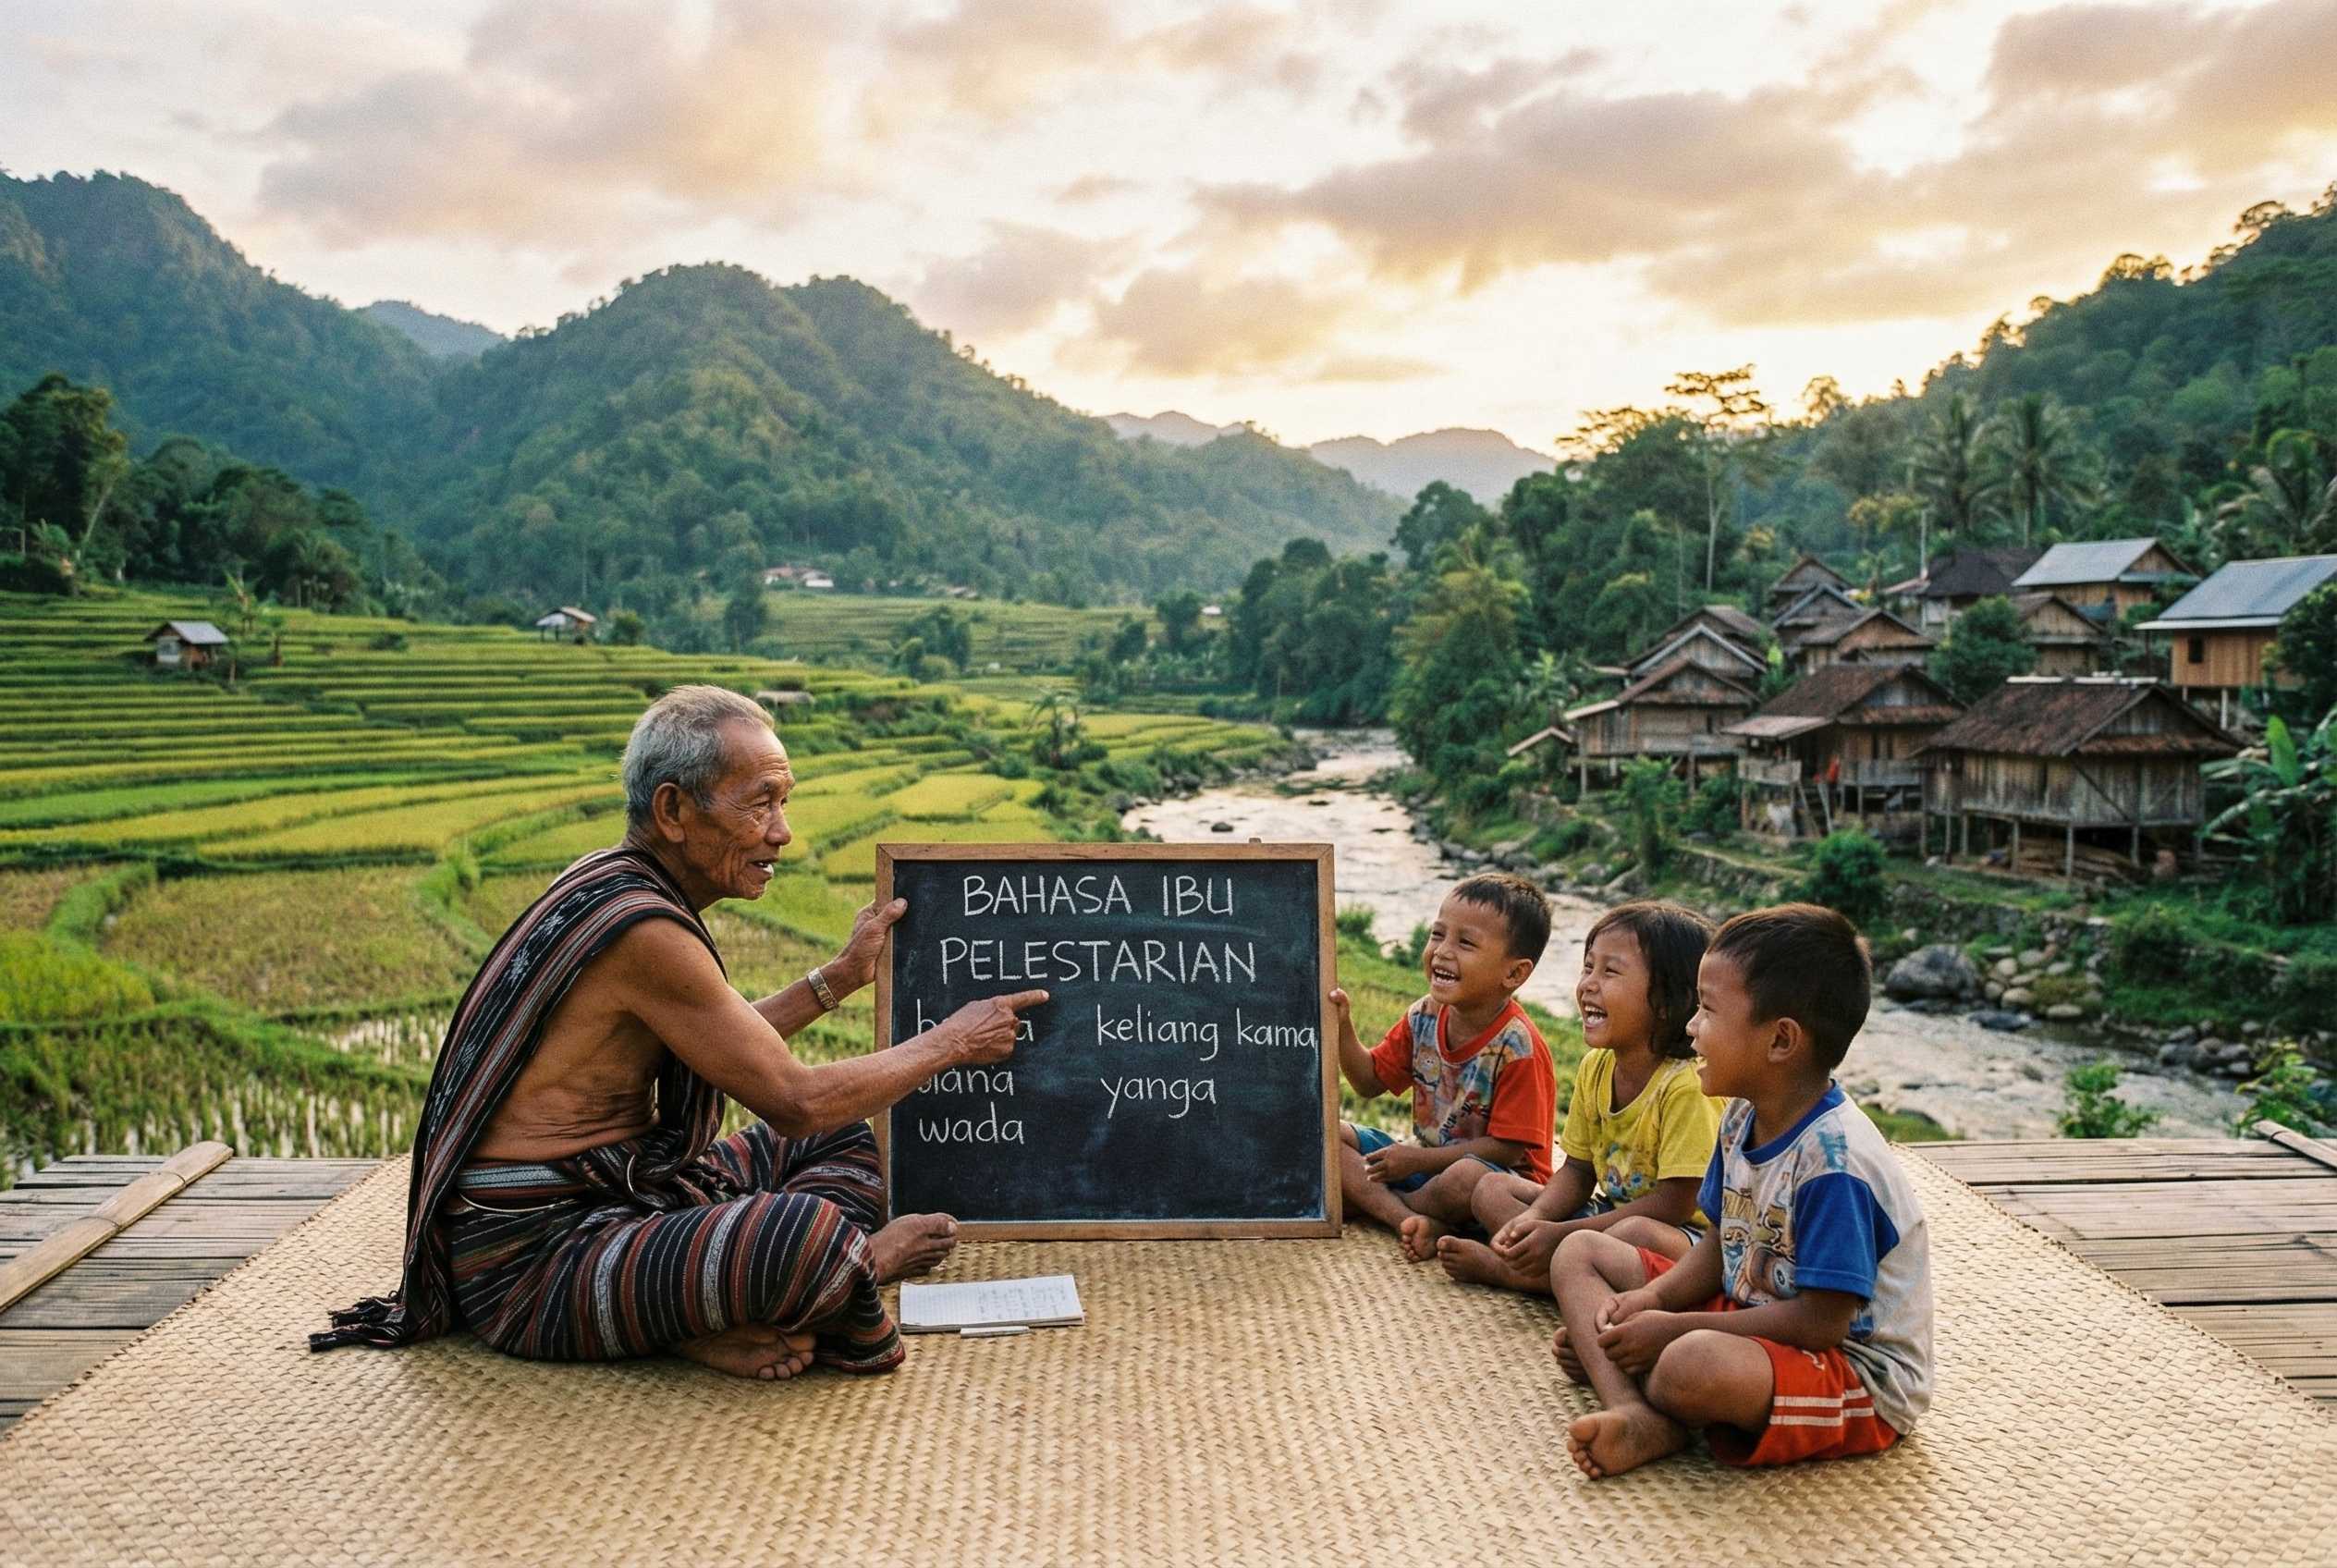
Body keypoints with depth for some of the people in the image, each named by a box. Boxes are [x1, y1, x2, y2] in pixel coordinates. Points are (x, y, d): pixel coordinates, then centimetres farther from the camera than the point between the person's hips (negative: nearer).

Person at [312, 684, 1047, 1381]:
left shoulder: (612, 884, 8)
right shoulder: (642, 927, -23)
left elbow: (730, 1049, 21)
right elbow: (795, 1100, -19)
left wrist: (840, 976, 20)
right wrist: (949, 1043, -6)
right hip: (532, 1255, -11)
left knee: (845, 1138, 17)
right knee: (814, 1237, -35)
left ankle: (719, 1320, -7)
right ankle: (861, 1262, 1)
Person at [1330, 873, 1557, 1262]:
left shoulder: (1517, 1048, -21)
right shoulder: (1425, 1016, -1)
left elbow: (1506, 1148, -21)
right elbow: (1370, 1082, 8)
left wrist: (1418, 1160, -20)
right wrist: (1343, 1027, -9)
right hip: (1424, 1162, 7)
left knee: (1466, 1178, -40)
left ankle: (1375, 1203, -9)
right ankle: (1411, 1220, -26)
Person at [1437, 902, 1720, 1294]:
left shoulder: (1686, 1084, -24)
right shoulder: (1594, 1068, 0)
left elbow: (1674, 1204, -25)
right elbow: (1578, 1171, 5)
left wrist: (1561, 1233, -26)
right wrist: (1534, 1217, -17)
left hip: (1683, 1237, -7)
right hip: (1609, 1213, 8)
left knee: (1638, 1235, -40)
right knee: (1491, 1188, 3)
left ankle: (1503, 1269, -22)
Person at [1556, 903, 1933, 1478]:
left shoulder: (1834, 1159, -27)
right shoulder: (1743, 1117, 1)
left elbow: (1820, 1322, -27)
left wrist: (1673, 1329, -22)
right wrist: (1651, 1299, -9)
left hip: (1861, 1383, -10)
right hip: (1750, 1316, 10)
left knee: (1695, 1364, -41)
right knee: (1579, 1251, 5)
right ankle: (1635, 1415, -19)